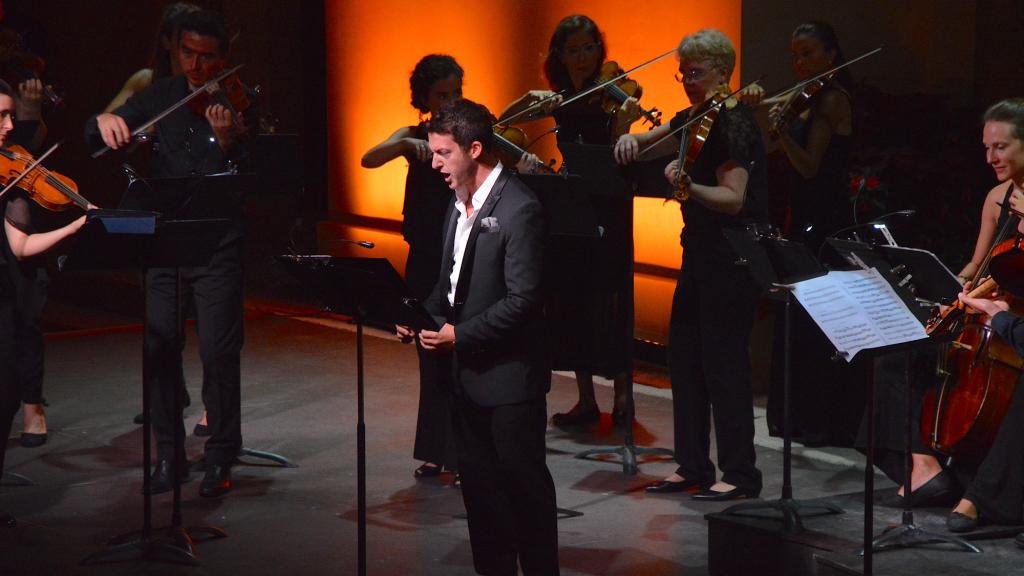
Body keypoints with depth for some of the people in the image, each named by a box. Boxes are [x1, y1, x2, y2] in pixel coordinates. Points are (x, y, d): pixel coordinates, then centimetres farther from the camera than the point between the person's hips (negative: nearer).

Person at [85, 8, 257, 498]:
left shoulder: (238, 105, -3)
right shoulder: (160, 96, 9)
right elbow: (94, 138, 10)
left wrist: (225, 140, -31)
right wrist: (105, 120, -13)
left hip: (217, 243, -4)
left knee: (218, 350, -9)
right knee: (159, 346, 2)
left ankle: (220, 459, 4)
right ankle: (168, 455, 15)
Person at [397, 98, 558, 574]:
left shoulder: (519, 209, -18)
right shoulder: (460, 204, 9)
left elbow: (522, 300, -21)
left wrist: (461, 335, -20)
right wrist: (426, 315, 1)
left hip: (508, 374, -8)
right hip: (466, 373, 8)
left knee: (524, 484, 2)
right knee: (478, 484, 14)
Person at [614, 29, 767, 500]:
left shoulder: (733, 124, -15)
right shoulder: (694, 119, 11)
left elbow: (733, 198, -25)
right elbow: (650, 140, 26)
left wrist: (689, 187, -42)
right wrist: (633, 139, 2)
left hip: (731, 257, -9)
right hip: (700, 250, 9)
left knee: (722, 360, -7)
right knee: (684, 355, 11)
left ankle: (740, 474, -1)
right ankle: (692, 466, 18)